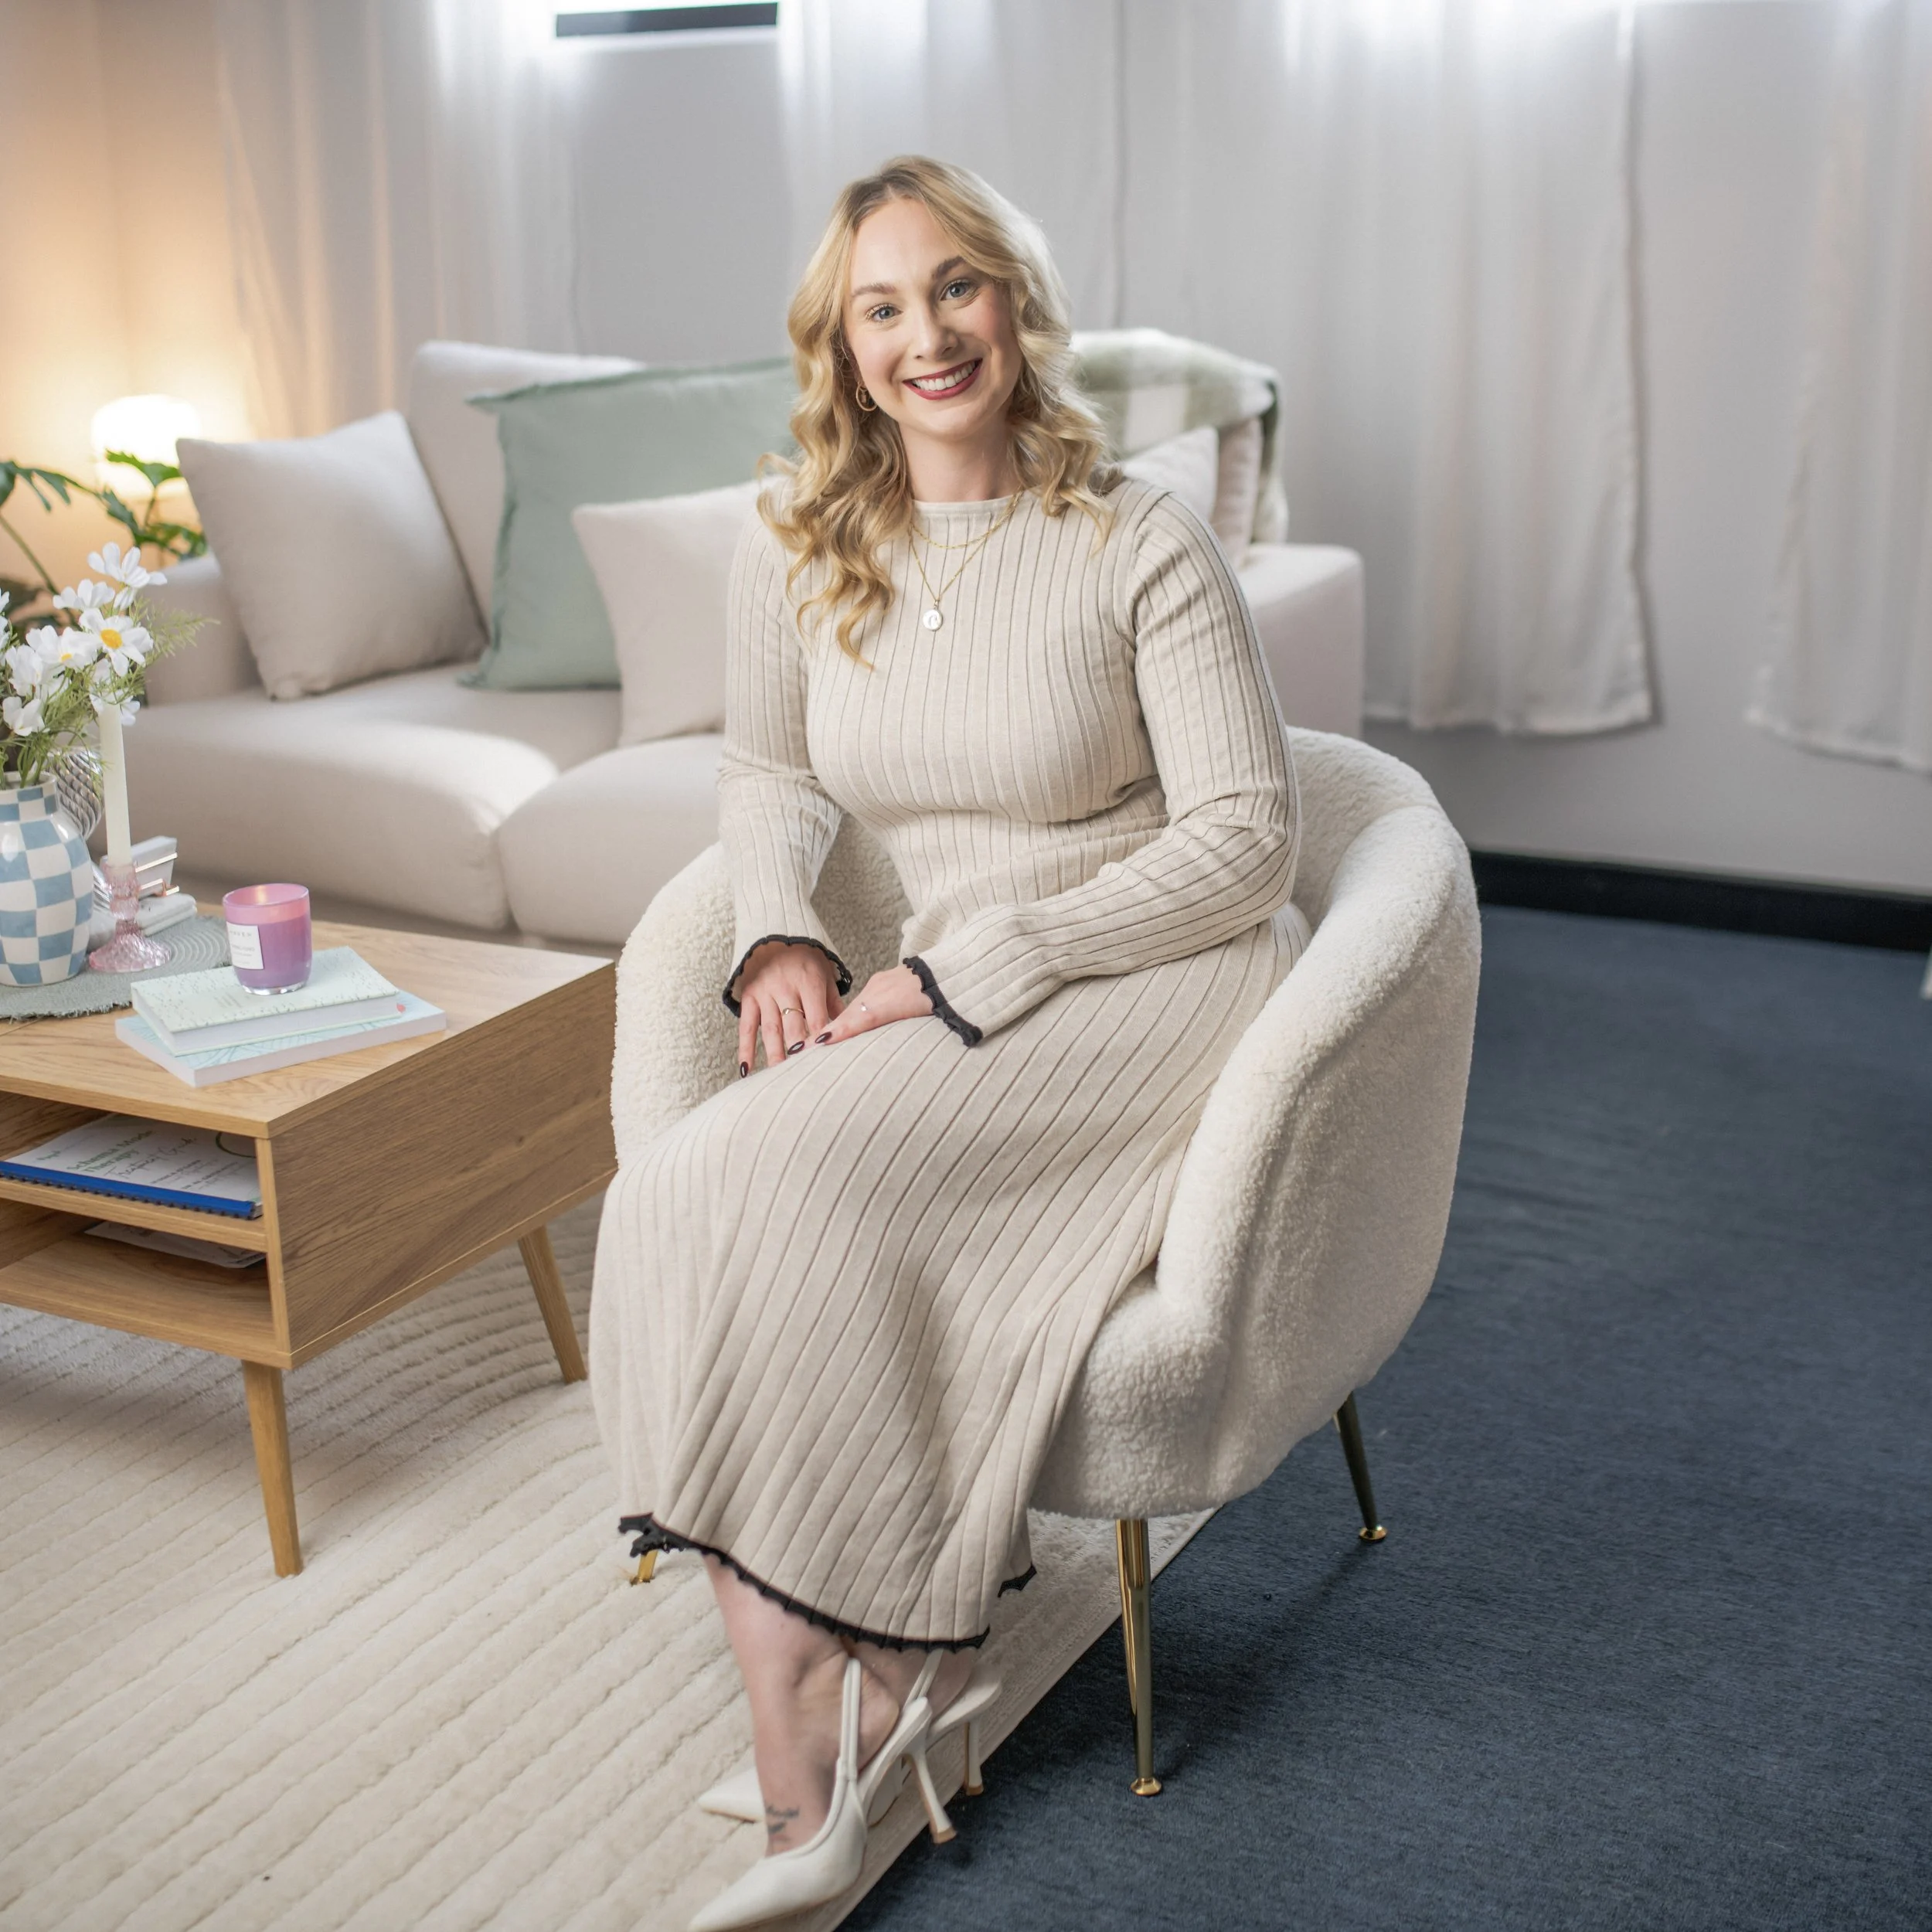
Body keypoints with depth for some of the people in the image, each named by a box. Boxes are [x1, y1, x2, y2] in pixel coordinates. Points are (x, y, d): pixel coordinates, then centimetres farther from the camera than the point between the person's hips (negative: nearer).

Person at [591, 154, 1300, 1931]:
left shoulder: (1141, 545, -10)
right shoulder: (797, 549, 5)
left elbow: (1245, 839, -12)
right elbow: (767, 770, 21)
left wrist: (968, 971, -18)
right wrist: (780, 934, -2)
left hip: (1156, 988, -5)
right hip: (953, 1013, 5)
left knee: (787, 1171, -30)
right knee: (675, 1206, -23)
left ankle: (868, 1667, -9)